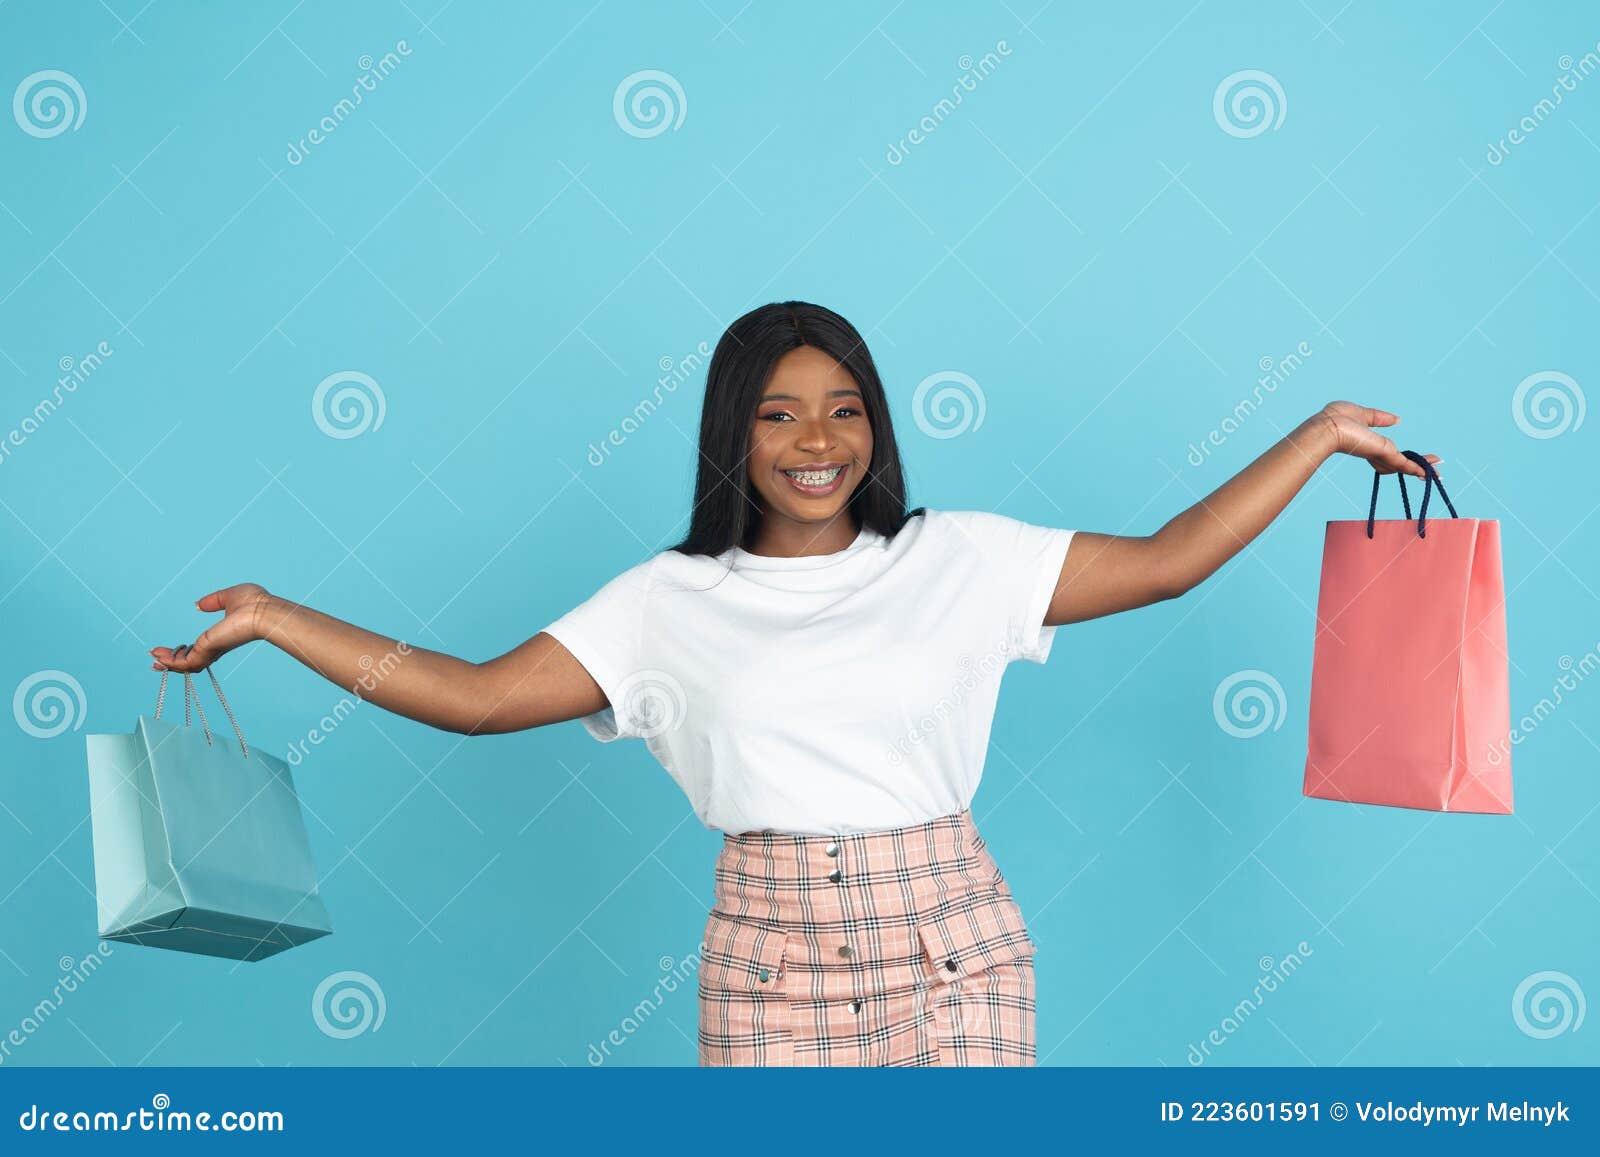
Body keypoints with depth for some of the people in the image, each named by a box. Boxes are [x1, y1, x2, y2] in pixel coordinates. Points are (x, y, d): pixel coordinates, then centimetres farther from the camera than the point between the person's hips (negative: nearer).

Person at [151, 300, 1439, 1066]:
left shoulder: (960, 559, 3)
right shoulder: (669, 603, 3)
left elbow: (1163, 561, 3)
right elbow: (474, 695, 0)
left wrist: (1322, 434, 2)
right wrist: (275, 619, -3)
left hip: (954, 951, 0)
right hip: (773, 966, 0)